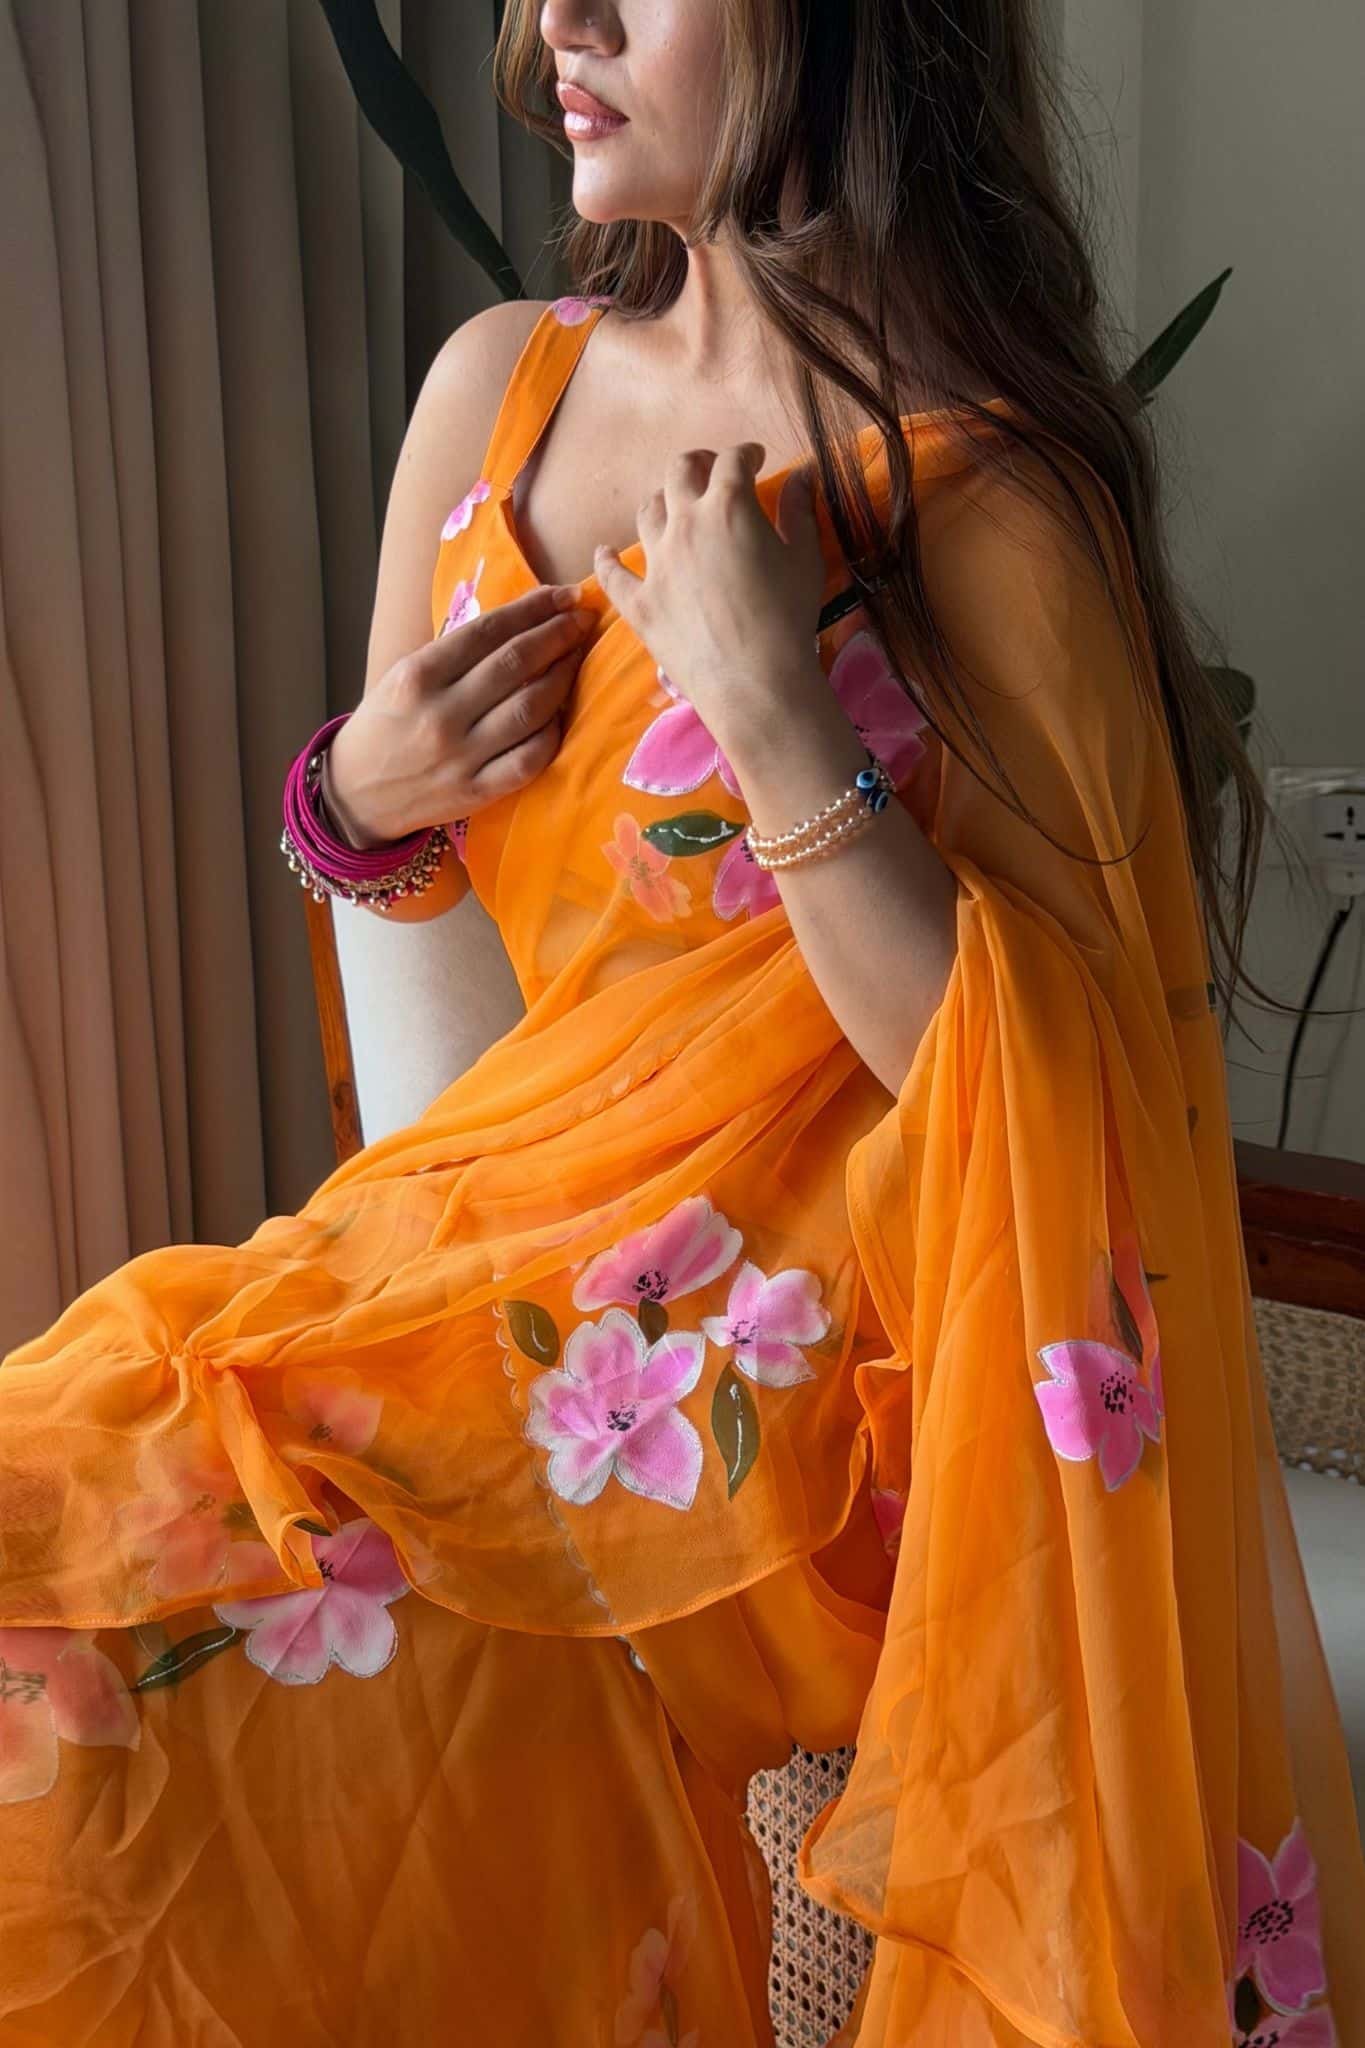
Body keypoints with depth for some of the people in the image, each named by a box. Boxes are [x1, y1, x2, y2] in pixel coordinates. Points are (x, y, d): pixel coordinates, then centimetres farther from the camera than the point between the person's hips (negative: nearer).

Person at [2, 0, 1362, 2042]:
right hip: (501, 1224, 6)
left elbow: (1026, 1079, -17)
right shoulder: (498, 381, 4)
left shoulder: (987, 495, -13)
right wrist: (364, 788, -7)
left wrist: (772, 709, -24)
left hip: (780, 1319, -6)